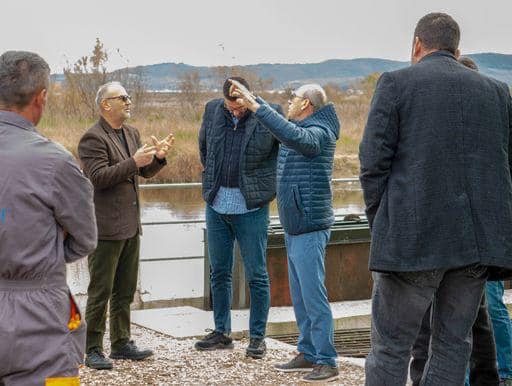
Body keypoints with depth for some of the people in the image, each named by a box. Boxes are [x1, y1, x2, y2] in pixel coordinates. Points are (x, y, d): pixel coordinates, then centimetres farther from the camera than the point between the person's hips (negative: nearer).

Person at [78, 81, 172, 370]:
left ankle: (121, 343, 25)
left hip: (130, 226, 8)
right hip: (106, 227, -8)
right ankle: (93, 349, 6)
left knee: (125, 291, 15)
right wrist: (132, 162, -25)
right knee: (100, 291, -2)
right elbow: (99, 177, -21)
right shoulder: (93, 138, -12)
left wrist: (158, 157, -2)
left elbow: (146, 172, 18)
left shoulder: (132, 133, 14)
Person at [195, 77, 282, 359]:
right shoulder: (212, 111, 4)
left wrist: (269, 186, -2)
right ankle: (222, 333, 22)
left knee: (256, 275, 1)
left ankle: (257, 337, 10)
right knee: (219, 272, 11)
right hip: (217, 205, 4)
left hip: (251, 208, -4)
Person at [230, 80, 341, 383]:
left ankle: (327, 363, -6)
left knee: (313, 296, -10)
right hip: (294, 227, 10)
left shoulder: (318, 133, -14)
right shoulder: (298, 130, 14)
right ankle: (309, 354, 21)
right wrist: (252, 100, 28)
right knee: (300, 296, 13)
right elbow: (280, 128, 34)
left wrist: (255, 106, -34)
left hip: (310, 227, -10)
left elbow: (292, 135, -35)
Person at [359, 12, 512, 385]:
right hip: (478, 240, 4)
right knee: (453, 343, 12)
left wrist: (380, 222, 5)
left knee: (391, 346, 2)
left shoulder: (396, 83, 0)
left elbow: (374, 162, -5)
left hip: (413, 239, -4)